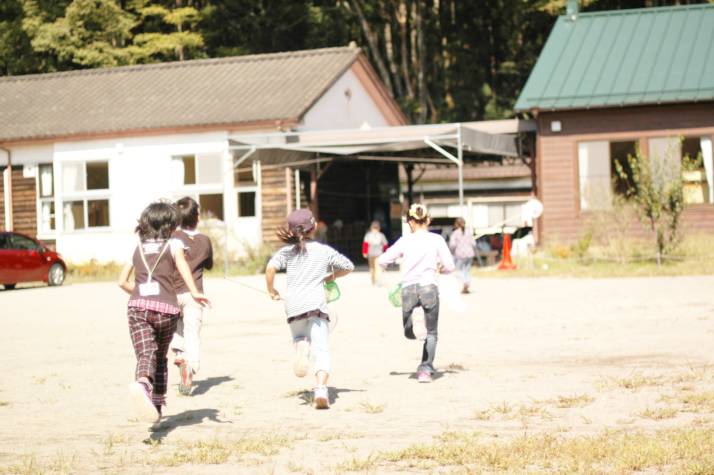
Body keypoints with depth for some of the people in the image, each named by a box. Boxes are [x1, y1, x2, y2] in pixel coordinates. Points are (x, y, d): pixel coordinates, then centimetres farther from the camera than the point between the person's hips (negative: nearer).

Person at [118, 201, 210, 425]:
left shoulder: (138, 248, 21)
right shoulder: (173, 244, 12)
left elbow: (123, 281, 21)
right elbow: (181, 264, -10)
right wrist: (194, 292, -21)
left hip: (138, 306, 1)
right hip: (165, 307, -1)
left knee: (145, 354, -15)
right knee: (160, 357, 18)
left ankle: (141, 383, -48)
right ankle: (157, 404, 21)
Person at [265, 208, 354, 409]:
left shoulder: (286, 251, 10)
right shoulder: (324, 251, 11)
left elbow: (271, 268, -8)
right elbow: (348, 267, 21)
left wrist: (271, 290, 7)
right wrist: (329, 277, 36)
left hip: (293, 306, 2)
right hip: (317, 305, -1)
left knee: (299, 337, 29)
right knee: (321, 349, -5)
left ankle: (301, 347, -7)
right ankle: (321, 388, -25)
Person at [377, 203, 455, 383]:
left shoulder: (405, 241, 5)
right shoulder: (437, 240, 3)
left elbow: (382, 260, 5)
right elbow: (449, 266, 2)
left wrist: (383, 264, 29)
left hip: (408, 288, 1)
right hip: (429, 287, -1)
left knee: (408, 333, 15)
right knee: (432, 333, 14)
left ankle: (413, 326, -19)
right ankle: (426, 370, 3)